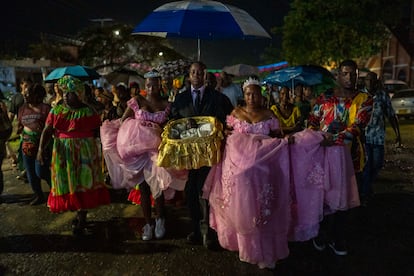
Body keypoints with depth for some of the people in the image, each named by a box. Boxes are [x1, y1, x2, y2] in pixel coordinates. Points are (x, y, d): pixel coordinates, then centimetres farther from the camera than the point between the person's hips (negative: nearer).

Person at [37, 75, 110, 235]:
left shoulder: (88, 111, -5)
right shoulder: (56, 111, 5)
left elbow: (97, 132, -5)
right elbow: (47, 130, -3)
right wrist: (41, 148, -16)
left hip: (84, 153, -4)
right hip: (63, 152, 4)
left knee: (83, 184, 0)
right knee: (67, 184, 10)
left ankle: (82, 220, 13)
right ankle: (78, 214, 29)